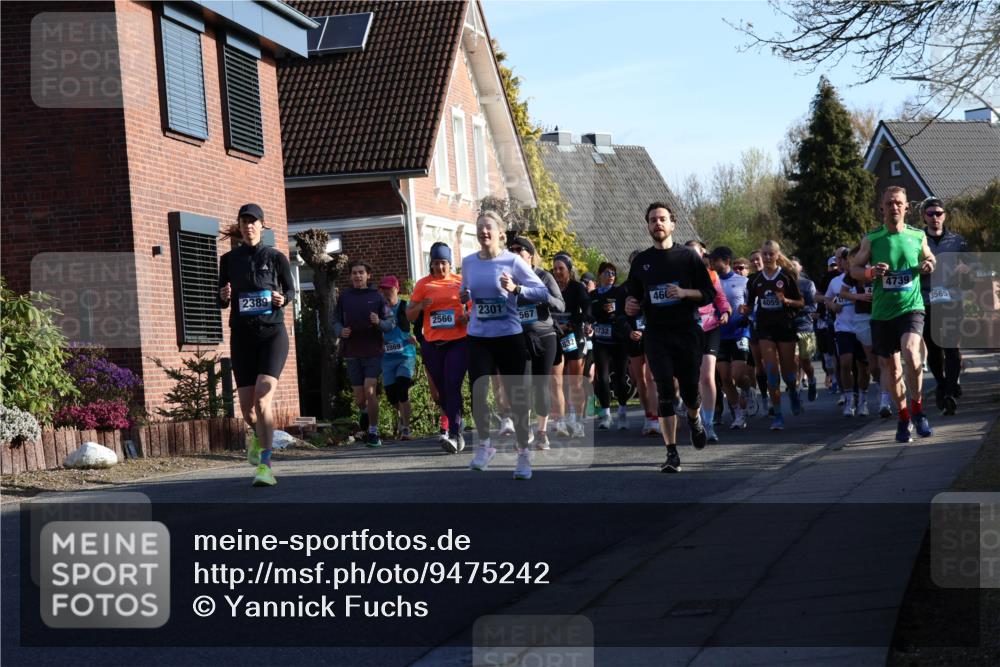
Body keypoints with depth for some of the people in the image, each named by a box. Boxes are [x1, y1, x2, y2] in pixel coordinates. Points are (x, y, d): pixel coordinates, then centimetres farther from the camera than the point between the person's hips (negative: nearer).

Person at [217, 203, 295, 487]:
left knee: (263, 398, -20)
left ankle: (265, 466, -19)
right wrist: (224, 297, -10)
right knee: (247, 406, 1)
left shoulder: (276, 257, 2)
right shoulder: (229, 259, 9)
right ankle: (259, 436, 38)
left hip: (273, 334, -3)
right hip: (242, 336, 3)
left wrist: (282, 299, -10)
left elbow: (291, 290, 13)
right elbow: (221, 302, 13)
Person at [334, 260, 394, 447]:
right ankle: (364, 413, 40)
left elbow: (391, 322, 2)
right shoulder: (344, 297, 6)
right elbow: (336, 321, 11)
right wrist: (340, 331, -10)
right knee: (359, 397, 6)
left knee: (370, 390, -16)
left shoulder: (377, 296, 1)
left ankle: (373, 432, -6)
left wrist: (379, 323, -18)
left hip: (373, 352, -2)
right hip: (352, 353, 2)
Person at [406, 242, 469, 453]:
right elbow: (410, 315, 7)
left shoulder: (461, 282, 6)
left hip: (458, 341, -2)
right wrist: (420, 306, -14)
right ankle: (456, 431, 23)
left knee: (452, 387, -15)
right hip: (432, 344, 2)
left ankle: (453, 434, -20)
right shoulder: (423, 284, 6)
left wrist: (467, 317, -6)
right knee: (442, 390, 8)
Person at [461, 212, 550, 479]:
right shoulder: (468, 262, 6)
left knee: (515, 396, 3)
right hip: (478, 338, 3)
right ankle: (484, 444, 11)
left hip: (509, 337, -3)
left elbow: (543, 292, -7)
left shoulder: (512, 261, -5)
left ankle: (523, 454, 15)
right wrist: (464, 297, 1)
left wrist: (516, 288, -22)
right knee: (477, 392, -11)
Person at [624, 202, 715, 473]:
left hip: (687, 331, -1)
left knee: (690, 391, 1)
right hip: (656, 334, 1)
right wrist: (630, 306, -3)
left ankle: (694, 419, 38)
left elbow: (709, 293, 3)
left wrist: (684, 292, -14)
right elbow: (632, 295, 20)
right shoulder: (641, 261, 11)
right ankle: (672, 454, -8)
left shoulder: (688, 256, 4)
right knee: (664, 392, -9)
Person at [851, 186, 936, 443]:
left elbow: (929, 258, 20)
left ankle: (917, 407, -9)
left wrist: (929, 266, -3)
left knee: (910, 351, -26)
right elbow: (854, 269, 7)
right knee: (889, 365, 7)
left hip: (911, 307, -2)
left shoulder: (918, 236, 3)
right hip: (882, 312, 2)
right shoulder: (872, 239, 1)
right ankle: (903, 417, 23)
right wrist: (871, 272, -14)